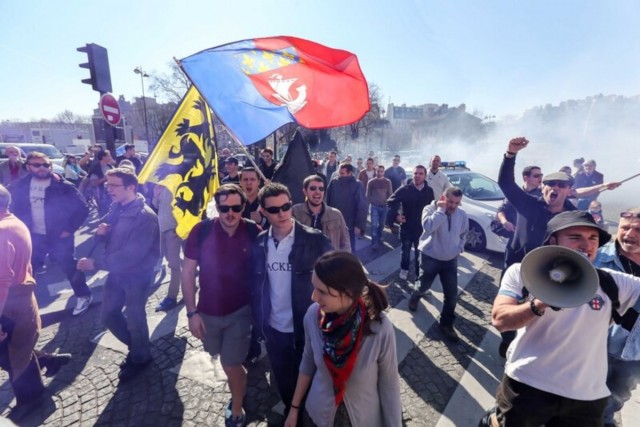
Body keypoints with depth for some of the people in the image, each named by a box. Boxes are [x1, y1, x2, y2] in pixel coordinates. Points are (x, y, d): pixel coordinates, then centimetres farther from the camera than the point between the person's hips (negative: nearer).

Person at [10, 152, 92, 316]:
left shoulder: (63, 186, -12)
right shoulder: (20, 186, 1)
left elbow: (82, 208, -9)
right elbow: (15, 209, 13)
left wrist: (70, 229, -11)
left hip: (59, 236, -4)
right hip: (33, 236, 4)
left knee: (69, 266, 6)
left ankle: (83, 295, 22)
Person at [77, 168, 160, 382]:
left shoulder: (145, 217, -25)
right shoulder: (116, 208, 1)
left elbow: (131, 255, -27)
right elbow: (109, 238, 11)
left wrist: (95, 263, -24)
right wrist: (101, 232, -12)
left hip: (136, 276, -8)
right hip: (116, 272, 8)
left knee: (135, 319, 9)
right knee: (109, 315, 18)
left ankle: (140, 358, 35)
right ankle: (135, 345, 42)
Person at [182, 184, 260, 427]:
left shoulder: (254, 232, -17)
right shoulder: (201, 231, -15)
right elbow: (188, 272, -7)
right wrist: (192, 312, -8)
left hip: (240, 311, -3)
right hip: (208, 311, 3)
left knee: (231, 365, 6)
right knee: (221, 357, 25)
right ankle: (238, 385, 56)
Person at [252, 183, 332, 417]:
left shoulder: (315, 240, -16)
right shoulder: (259, 243, -4)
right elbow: (256, 283, 4)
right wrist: (257, 319, 2)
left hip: (307, 328, -3)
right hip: (273, 329, 4)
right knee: (283, 380, 25)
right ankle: (290, 410, 55)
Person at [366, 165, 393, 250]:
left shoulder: (388, 182, 2)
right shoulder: (371, 182, -1)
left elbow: (390, 194, 7)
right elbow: (368, 195, 4)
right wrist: (368, 204, 2)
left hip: (384, 206, 2)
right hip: (374, 206, -2)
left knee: (382, 224, 11)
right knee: (374, 225, -7)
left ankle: (379, 239, 30)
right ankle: (374, 243, -5)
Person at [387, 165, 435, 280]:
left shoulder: (429, 191, -5)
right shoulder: (405, 189, -11)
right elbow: (391, 202, -8)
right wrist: (396, 215, -18)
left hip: (422, 228, 1)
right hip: (407, 226, 0)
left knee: (420, 253, 10)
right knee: (406, 251, 17)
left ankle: (419, 274, 25)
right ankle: (404, 269, 39)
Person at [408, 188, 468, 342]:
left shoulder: (462, 215, -2)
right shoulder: (430, 209, -15)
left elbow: (463, 234, 16)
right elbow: (428, 227, -36)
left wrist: (459, 249, 3)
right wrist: (441, 210, -29)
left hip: (451, 260, 3)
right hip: (430, 257, -3)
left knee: (452, 294, 2)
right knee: (424, 286, 15)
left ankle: (446, 323, 21)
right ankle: (415, 297, 51)